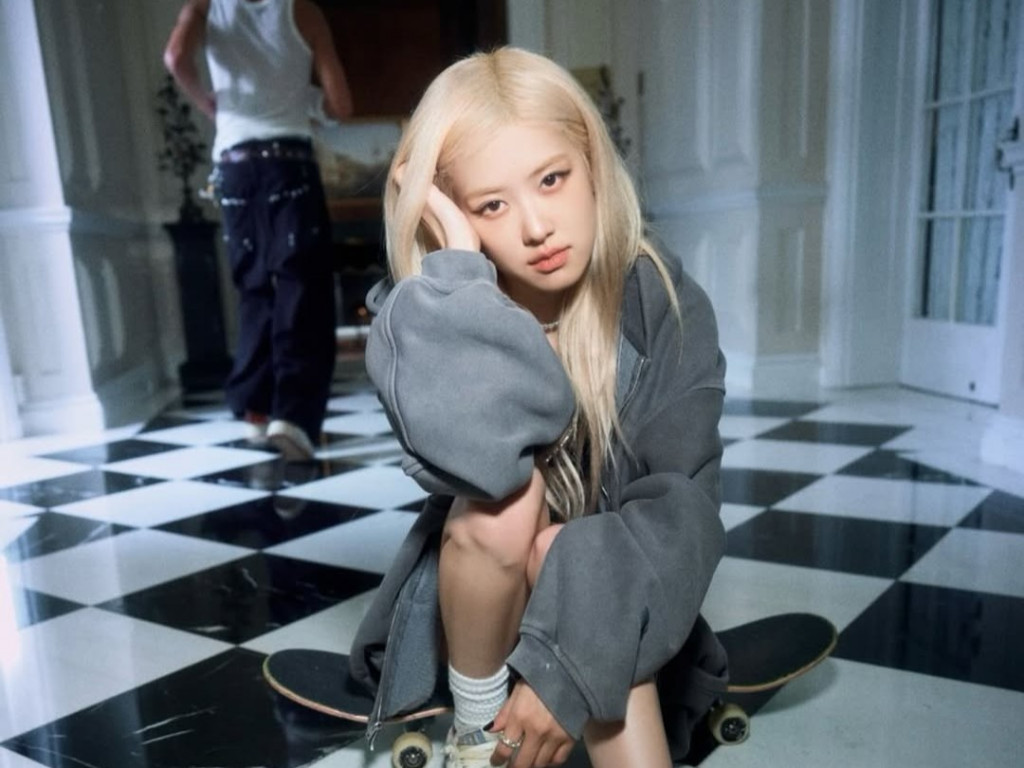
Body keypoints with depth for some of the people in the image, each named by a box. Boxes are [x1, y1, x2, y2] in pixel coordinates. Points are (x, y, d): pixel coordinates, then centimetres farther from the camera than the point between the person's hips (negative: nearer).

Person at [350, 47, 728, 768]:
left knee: (565, 550, -32)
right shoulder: (431, 317, -16)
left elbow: (682, 508, -22)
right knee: (503, 497, -30)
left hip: (611, 604, 0)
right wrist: (457, 260, -33)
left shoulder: (666, 307, -15)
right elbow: (478, 457, -37)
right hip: (477, 601, 1)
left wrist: (571, 664, -30)